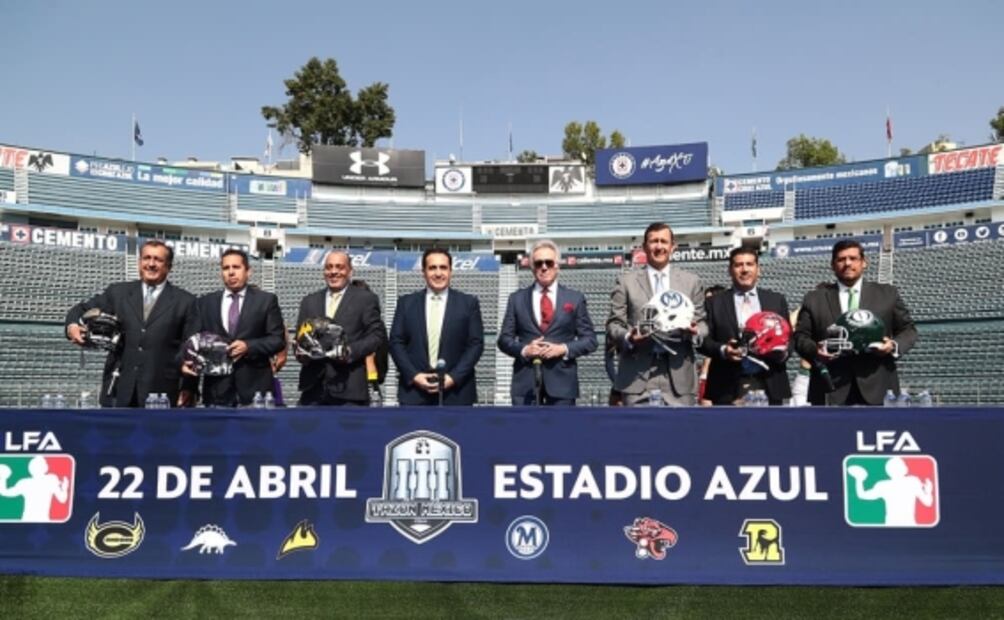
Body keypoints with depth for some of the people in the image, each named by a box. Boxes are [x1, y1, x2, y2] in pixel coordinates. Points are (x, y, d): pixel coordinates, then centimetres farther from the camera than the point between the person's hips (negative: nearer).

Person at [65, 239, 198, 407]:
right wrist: (72, 325, -7)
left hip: (160, 393, -2)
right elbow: (83, 309, 17)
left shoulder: (185, 301, 4)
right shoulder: (118, 292, 13)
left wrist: (188, 387, -7)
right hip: (119, 391, 2)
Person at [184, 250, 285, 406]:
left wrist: (248, 346, -13)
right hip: (217, 388, 2)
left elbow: (278, 339, 1)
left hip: (254, 386, -2)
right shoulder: (205, 302, 14)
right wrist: (188, 361, -10)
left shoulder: (266, 300, 6)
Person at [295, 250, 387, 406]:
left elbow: (378, 334, -1)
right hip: (313, 386, 4)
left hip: (349, 387, -3)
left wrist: (352, 351, -15)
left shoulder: (366, 299, 6)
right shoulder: (309, 301, 19)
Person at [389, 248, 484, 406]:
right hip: (414, 391, 1)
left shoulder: (469, 303, 6)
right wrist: (414, 375, -7)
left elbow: (476, 344, 1)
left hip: (456, 393, -1)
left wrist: (453, 377, -10)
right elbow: (396, 342, 6)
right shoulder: (406, 302, 9)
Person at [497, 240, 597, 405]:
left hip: (562, 381, 0)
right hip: (525, 382, 1)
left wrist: (564, 349, -11)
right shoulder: (517, 298, 11)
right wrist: (523, 350, -11)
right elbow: (504, 339, 9)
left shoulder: (575, 298, 8)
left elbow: (590, 339, 6)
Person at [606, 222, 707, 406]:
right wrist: (628, 338, -14)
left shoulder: (691, 281, 16)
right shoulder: (626, 281, 10)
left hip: (678, 373, 2)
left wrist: (694, 332, -8)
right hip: (638, 374, -2)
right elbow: (613, 324, 7)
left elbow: (701, 323, 15)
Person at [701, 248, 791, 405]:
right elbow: (704, 340, 3)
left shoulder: (777, 300, 14)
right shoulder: (714, 303, 8)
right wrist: (722, 350, -16)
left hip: (769, 385, 2)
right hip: (728, 388, -2)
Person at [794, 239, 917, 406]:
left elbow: (908, 329, 15)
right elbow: (800, 336, 8)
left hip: (877, 388, 1)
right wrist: (815, 349, -13)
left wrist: (895, 345, -6)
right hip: (831, 390, -1)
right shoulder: (814, 299, 11)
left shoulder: (887, 294, 14)